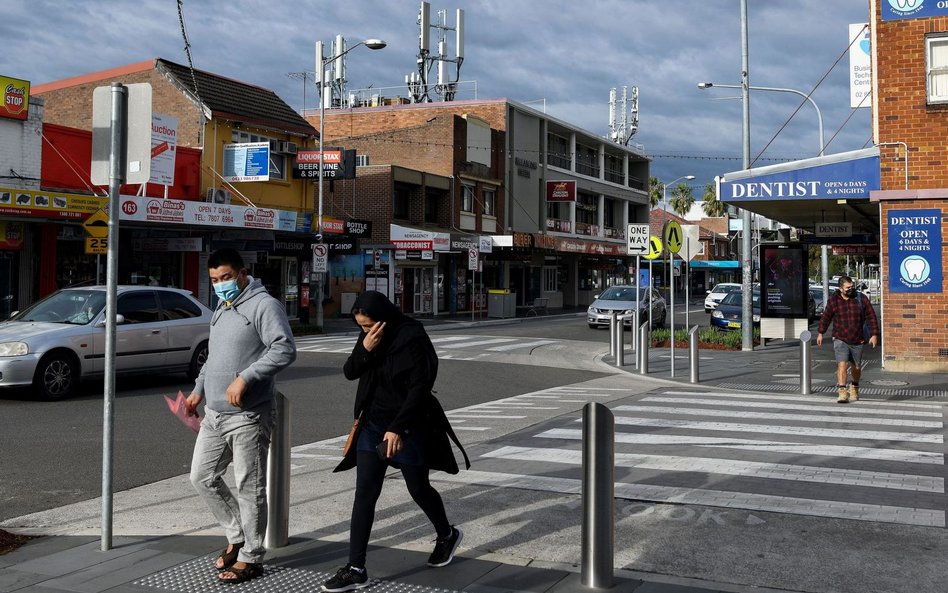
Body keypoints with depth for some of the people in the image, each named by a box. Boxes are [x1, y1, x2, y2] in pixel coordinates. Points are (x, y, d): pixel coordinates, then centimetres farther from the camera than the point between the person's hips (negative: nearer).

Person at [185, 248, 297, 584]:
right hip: (214, 414, 9)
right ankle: (237, 537, 28)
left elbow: (285, 350, -23)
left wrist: (245, 378, -27)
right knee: (202, 477, 12)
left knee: (250, 488, 0)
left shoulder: (264, 305, -11)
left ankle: (250, 558, 12)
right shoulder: (221, 310, 17)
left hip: (249, 416, -9)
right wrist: (199, 389, 23)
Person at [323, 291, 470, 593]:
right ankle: (356, 569, 3)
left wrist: (398, 428, -25)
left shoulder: (412, 339, -18)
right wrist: (365, 350, -16)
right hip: (373, 424, 6)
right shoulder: (369, 337, 2)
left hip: (408, 428, -6)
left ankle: (447, 534, 40)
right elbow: (349, 372, 4)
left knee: (418, 489, 11)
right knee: (364, 494, -1)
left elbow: (419, 388, -20)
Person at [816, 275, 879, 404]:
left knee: (856, 367, 14)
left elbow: (871, 317, 2)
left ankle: (854, 387, 40)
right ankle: (842, 392, -18)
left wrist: (874, 334, -3)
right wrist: (820, 333, 13)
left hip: (857, 341, 2)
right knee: (842, 364, -18)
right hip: (840, 340, -2)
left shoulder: (861, 299, -3)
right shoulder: (834, 301, -3)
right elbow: (825, 317, 9)